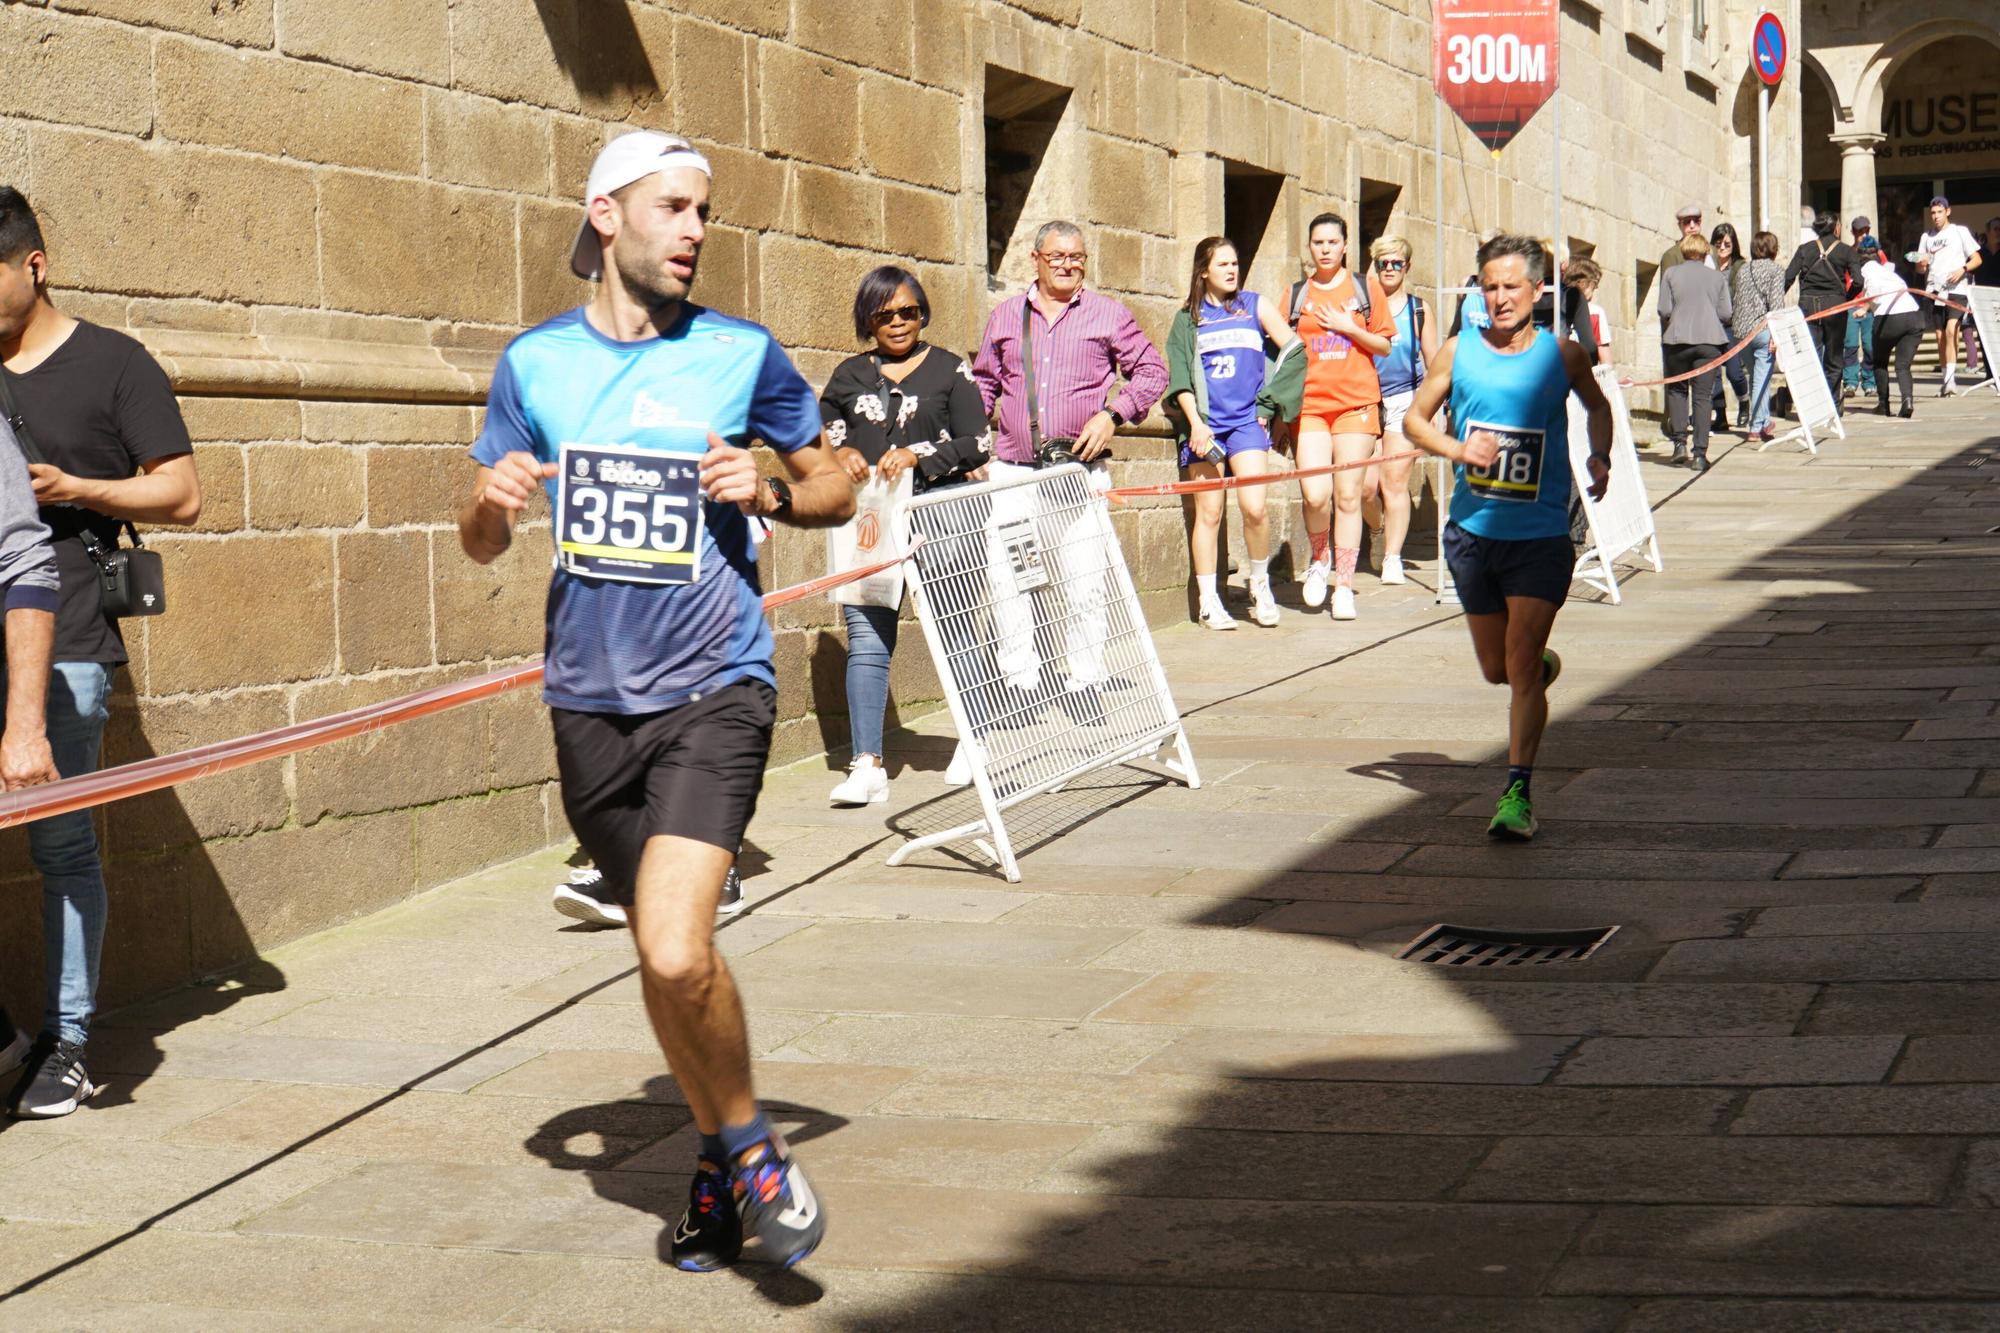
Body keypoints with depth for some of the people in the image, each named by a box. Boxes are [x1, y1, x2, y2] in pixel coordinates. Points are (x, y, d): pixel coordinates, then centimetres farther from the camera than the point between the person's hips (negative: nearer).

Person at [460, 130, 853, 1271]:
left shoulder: (740, 353, -1)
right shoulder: (535, 362, 6)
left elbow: (838, 489, 10)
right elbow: (483, 545, 12)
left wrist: (769, 493, -11)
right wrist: (493, 500, -10)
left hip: (714, 687, -3)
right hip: (590, 697, 4)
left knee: (677, 950, -20)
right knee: (663, 953, 13)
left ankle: (751, 1141, 6)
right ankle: (720, 1158, 34)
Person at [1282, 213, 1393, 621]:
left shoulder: (1366, 289, 8)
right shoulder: (1296, 294, 11)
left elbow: (1385, 345, 9)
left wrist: (1349, 328, -7)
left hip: (1356, 403, 0)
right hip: (1309, 403, 1)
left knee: (1348, 496, -1)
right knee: (1315, 494, -13)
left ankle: (1344, 586, 7)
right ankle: (1319, 559, 16)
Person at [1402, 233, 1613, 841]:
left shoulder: (1563, 355, -2)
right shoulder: (1458, 352, -1)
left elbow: (1598, 407, 18)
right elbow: (1414, 418, 8)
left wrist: (1600, 458, -1)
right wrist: (1457, 449, -11)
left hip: (1540, 536, -3)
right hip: (1472, 533, 3)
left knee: (1521, 666, -12)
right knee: (1496, 669, 14)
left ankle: (1517, 792, -8)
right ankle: (1547, 665, 49)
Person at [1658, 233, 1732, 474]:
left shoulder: (1671, 274, 4)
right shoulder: (1717, 277, 9)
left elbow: (1664, 310, -3)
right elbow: (1726, 313, 3)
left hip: (1678, 339, -1)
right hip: (1710, 341, 1)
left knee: (1676, 389, 17)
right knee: (1702, 396, 2)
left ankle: (1679, 442, 4)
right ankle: (1700, 453, -3)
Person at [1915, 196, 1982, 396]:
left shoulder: (1960, 231, 4)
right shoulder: (1927, 237, 15)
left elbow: (1977, 259, 3)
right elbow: (1920, 269, 18)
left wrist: (1962, 269, -16)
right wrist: (1921, 264, -5)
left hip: (1956, 290, -5)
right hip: (1935, 291, 5)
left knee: (1951, 329, -21)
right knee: (1940, 336, 5)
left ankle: (1950, 376, -26)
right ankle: (1947, 379, 13)